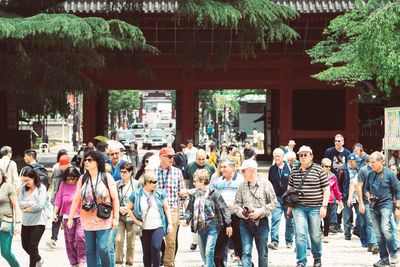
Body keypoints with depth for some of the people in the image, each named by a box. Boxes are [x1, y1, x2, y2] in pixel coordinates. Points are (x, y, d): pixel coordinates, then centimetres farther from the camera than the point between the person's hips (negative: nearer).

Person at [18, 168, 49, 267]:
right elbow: (19, 203, -6)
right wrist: (31, 203, -19)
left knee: (32, 246, -6)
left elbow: (40, 205, -19)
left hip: (38, 221, -6)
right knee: (25, 246, 15)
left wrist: (27, 209, -11)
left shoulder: (41, 188, -10)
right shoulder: (23, 188, 3)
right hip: (26, 221, 6)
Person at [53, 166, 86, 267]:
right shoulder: (63, 184, 3)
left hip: (80, 216, -3)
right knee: (69, 240, 7)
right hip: (67, 217, 3)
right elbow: (58, 199, 6)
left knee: (80, 237, -17)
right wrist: (55, 213, 4)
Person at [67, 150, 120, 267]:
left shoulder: (106, 177, -4)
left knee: (103, 248, -11)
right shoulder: (83, 179, 6)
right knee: (90, 250, 7)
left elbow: (115, 199, -3)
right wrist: (70, 217, 4)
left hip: (104, 219, -4)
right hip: (88, 221, 4)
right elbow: (76, 200, 7)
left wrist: (116, 218, -7)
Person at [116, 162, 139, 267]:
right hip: (120, 216, 2)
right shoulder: (117, 184, 5)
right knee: (119, 239, -8)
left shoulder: (136, 184, -4)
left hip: (131, 217, -2)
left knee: (131, 242, 5)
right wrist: (119, 208, -7)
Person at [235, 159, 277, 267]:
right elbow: (237, 203, 10)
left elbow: (273, 203, -3)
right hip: (245, 222, 1)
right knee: (246, 252, -7)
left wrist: (260, 211, -14)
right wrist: (240, 211, -10)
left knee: (263, 253, 9)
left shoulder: (265, 184, -5)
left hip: (261, 222, -1)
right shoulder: (242, 185, 2)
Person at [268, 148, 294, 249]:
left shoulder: (289, 168, -2)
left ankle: (289, 241, 21)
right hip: (276, 198, 1)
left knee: (289, 220, 8)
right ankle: (274, 241, -16)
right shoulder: (272, 169, 7)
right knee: (275, 218, -13)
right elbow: (269, 183, 13)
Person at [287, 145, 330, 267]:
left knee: (315, 235, 8)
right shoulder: (294, 170, 8)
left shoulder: (318, 170, -2)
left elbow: (326, 189, -2)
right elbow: (290, 188, 18)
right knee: (300, 234, -9)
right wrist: (289, 205, 14)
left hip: (315, 207, -2)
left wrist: (324, 206, -9)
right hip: (299, 207, 2)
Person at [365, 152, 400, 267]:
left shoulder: (389, 174, -5)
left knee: (385, 229, -24)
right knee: (378, 234, 5)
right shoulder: (370, 175, 8)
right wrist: (369, 196, 0)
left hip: (386, 204, -5)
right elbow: (366, 188, 22)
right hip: (374, 206, 5)